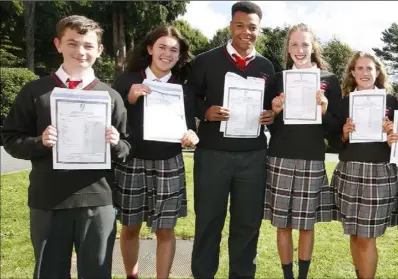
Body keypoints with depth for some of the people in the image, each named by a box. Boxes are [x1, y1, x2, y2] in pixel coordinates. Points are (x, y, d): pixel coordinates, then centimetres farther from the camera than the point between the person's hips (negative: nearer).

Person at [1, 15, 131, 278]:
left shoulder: (111, 96, 6)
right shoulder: (35, 91, 4)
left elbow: (126, 148, 8)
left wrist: (115, 143, -14)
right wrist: (39, 142, -14)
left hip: (98, 199, 0)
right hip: (47, 200, 0)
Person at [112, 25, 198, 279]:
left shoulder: (184, 89, 4)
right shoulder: (127, 80, -2)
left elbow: (190, 125, 3)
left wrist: (191, 135, -19)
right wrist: (129, 99, -19)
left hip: (168, 166, 1)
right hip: (130, 163, 0)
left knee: (165, 229, 7)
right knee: (130, 227, 12)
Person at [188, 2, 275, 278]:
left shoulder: (266, 66, 10)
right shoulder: (206, 60, 1)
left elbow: (273, 105, 18)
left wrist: (271, 116, -4)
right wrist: (205, 111, -16)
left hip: (253, 155, 3)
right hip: (212, 153, -2)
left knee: (248, 222, 10)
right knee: (209, 220, 7)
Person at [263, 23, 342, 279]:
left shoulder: (330, 80, 4)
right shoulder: (278, 79, 6)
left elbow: (335, 127, 3)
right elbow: (271, 126, 8)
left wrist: (324, 111, -15)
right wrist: (276, 111, -12)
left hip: (313, 161, -1)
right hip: (280, 159, 1)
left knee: (307, 224, 9)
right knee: (283, 223, 7)